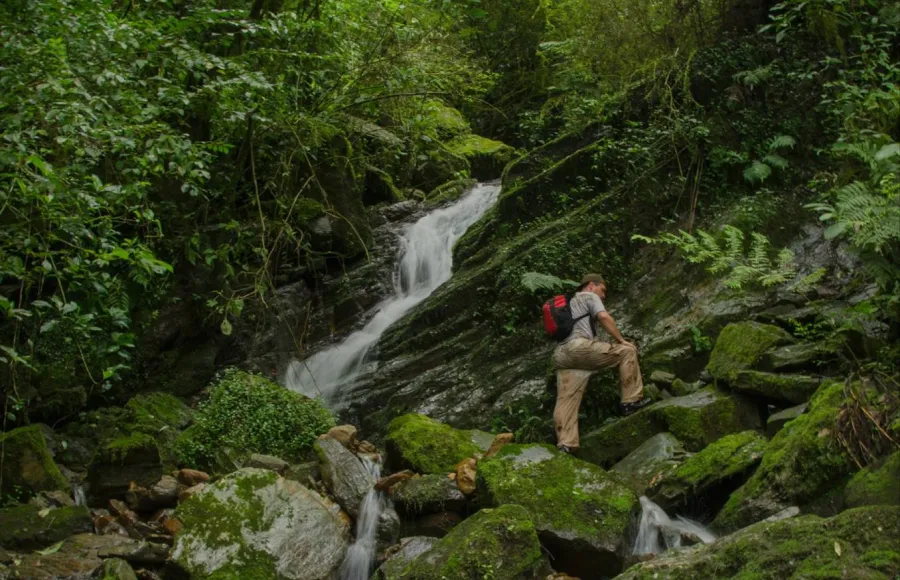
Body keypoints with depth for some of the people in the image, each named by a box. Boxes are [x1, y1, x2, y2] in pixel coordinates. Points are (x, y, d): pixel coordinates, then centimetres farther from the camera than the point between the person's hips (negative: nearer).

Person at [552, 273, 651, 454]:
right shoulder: (590, 297, 13)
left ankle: (565, 445, -12)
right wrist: (621, 340, 2)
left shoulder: (569, 304, 39)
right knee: (627, 350, 1)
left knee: (566, 402, -1)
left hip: (561, 356, 8)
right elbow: (604, 317, -6)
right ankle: (631, 401, -1)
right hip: (579, 347, -8)